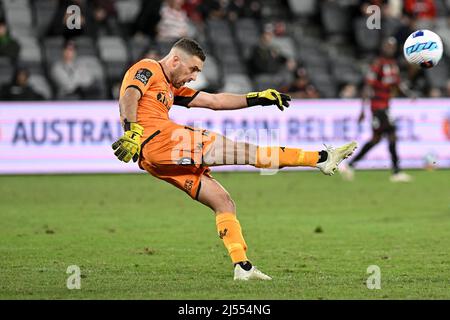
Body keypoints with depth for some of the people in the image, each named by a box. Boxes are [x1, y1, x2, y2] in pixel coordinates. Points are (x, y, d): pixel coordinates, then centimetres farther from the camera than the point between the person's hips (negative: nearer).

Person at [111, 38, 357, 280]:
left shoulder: (171, 87, 30)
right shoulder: (147, 69, 4)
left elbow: (214, 101, 29)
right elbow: (129, 97, -15)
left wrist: (256, 98, 24)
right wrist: (132, 132, -30)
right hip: (157, 140, -10)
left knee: (224, 203, 9)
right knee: (244, 151, -9)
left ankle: (242, 267, 4)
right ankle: (321, 159, -9)